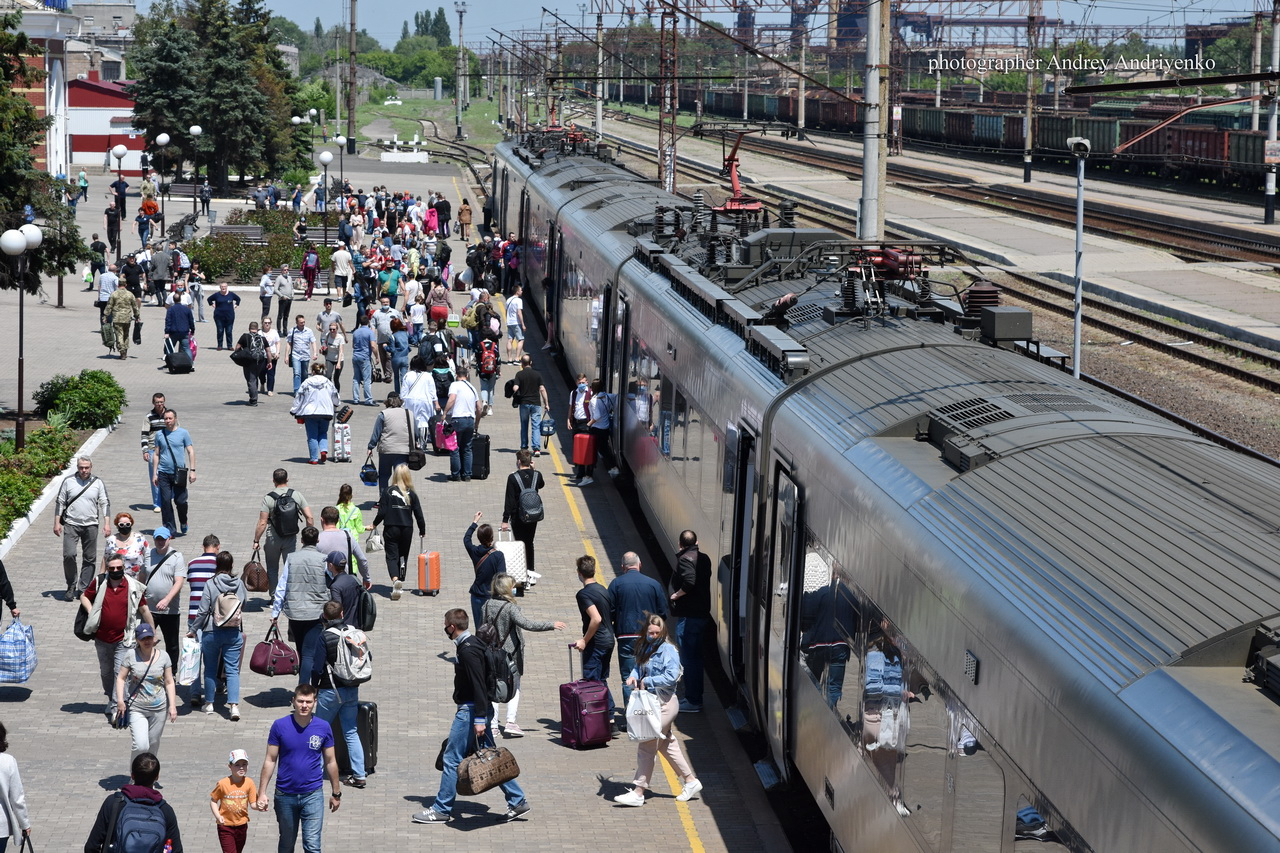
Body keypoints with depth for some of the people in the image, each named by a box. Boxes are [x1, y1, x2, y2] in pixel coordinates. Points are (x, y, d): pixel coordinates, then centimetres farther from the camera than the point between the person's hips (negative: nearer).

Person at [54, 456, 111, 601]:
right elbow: (59, 502, 7)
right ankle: (71, 587, 2)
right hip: (71, 524, -1)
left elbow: (105, 503, 7)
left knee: (89, 559, 3)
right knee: (69, 555, -14)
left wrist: (107, 523, -1)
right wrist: (57, 523, 2)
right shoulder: (68, 481, 3)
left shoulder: (98, 483, 6)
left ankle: (83, 589, 12)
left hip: (91, 525, 1)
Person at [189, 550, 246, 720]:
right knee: (233, 669, 2)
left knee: (210, 669, 13)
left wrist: (193, 630, 1)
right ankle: (234, 705, -11)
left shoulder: (211, 584, -11)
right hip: (234, 633, 2)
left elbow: (203, 611, -10)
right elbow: (243, 605, 10)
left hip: (212, 632, -2)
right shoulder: (239, 584, -3)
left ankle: (209, 703, 22)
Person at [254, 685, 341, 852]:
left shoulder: (323, 728, -5)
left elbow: (330, 762, 5)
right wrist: (262, 793, -5)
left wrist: (336, 793, 10)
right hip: (285, 795, 1)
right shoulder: (280, 726, -7)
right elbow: (270, 760, -2)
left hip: (313, 795, -1)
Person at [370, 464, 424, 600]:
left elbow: (382, 512, -9)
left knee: (392, 556, -2)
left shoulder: (388, 492, -7)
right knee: (403, 556, 18)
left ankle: (395, 579, -26)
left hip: (391, 529, -2)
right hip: (407, 530, 2)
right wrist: (422, 530, 15)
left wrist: (374, 525, 7)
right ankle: (400, 581, 26)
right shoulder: (411, 494, -2)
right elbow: (418, 514, 0)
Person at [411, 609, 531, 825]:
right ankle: (517, 801, 13)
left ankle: (441, 810, 4)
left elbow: (478, 686, -23)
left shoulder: (468, 651, -18)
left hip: (470, 710, -10)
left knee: (452, 759, -3)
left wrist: (479, 719, -25)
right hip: (476, 710, 10)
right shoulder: (470, 645, 14)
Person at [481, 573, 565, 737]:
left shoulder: (487, 605, -1)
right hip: (511, 652, -5)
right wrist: (551, 625, -24)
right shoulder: (510, 607, -19)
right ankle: (511, 722, -2)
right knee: (514, 687, 7)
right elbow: (526, 623, -28)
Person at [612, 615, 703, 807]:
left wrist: (647, 681, -18)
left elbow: (671, 676, -23)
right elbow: (639, 667, 17)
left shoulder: (668, 650, -14)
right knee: (667, 744, 17)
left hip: (664, 703, -9)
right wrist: (633, 676, -5)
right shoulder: (645, 649, 11)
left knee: (646, 744, -7)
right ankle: (691, 781, 30)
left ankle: (638, 792, -2)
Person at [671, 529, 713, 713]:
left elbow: (689, 582, -30)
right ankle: (696, 698, 25)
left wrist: (676, 595, -15)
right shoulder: (704, 558, 10)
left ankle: (692, 701, 1)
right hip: (702, 613, 9)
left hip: (689, 616, -9)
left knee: (688, 659, -2)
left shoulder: (685, 559, -15)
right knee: (695, 658, 17)